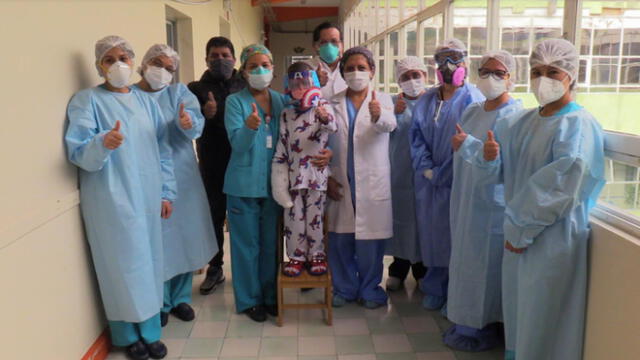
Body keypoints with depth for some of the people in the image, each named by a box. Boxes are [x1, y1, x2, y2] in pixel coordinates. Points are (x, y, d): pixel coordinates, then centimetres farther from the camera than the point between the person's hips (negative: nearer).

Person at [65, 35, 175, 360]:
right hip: (111, 200, -4)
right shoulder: (87, 100, -4)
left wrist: (166, 192, 7)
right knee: (122, 266, 2)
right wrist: (102, 143, -33)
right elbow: (78, 153, -13)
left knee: (149, 264, 11)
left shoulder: (145, 101, 10)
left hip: (147, 197, 5)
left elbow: (163, 150, 11)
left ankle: (150, 331, 25)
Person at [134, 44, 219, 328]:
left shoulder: (179, 93, 3)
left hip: (182, 178, 2)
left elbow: (197, 122, -15)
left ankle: (180, 297, 33)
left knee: (185, 237, 12)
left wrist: (188, 123, -37)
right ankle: (160, 303, 27)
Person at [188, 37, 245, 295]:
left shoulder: (245, 87, 6)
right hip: (212, 166, 0)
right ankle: (214, 269, 23)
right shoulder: (196, 89, 5)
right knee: (214, 217, 9)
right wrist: (205, 115, -27)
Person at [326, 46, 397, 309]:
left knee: (370, 240, 4)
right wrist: (327, 177, -2)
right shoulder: (333, 103, 7)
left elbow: (390, 124, -21)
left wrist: (378, 116, -43)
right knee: (340, 239, 8)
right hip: (340, 183, 2)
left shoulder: (383, 100, 1)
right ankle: (344, 288, 27)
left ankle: (369, 289, 24)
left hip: (372, 184, -2)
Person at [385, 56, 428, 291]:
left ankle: (422, 269, 20)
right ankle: (399, 269, 21)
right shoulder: (393, 102, 6)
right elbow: (386, 135, -2)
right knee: (401, 217, 5)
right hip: (399, 172, 1)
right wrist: (396, 114, -15)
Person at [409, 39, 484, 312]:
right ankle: (435, 289, 25)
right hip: (428, 181, 5)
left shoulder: (472, 99, -5)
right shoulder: (426, 100, 12)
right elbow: (417, 136, 8)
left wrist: (441, 175, -12)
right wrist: (426, 169, -6)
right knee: (432, 233, 10)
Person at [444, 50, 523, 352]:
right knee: (465, 257, 14)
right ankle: (466, 321, 28)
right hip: (465, 199, 8)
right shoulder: (472, 111, 12)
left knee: (485, 263, 0)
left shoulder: (514, 116, -11)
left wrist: (468, 144, -25)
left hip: (492, 202, -8)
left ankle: (484, 327, 16)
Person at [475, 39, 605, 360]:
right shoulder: (522, 123, 8)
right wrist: (490, 157, -14)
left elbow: (562, 188, -19)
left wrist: (521, 231, -13)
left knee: (543, 319, 5)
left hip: (554, 239, -7)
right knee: (517, 308, 18)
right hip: (519, 234, 7)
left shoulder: (578, 125, -13)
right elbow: (500, 174, 9)